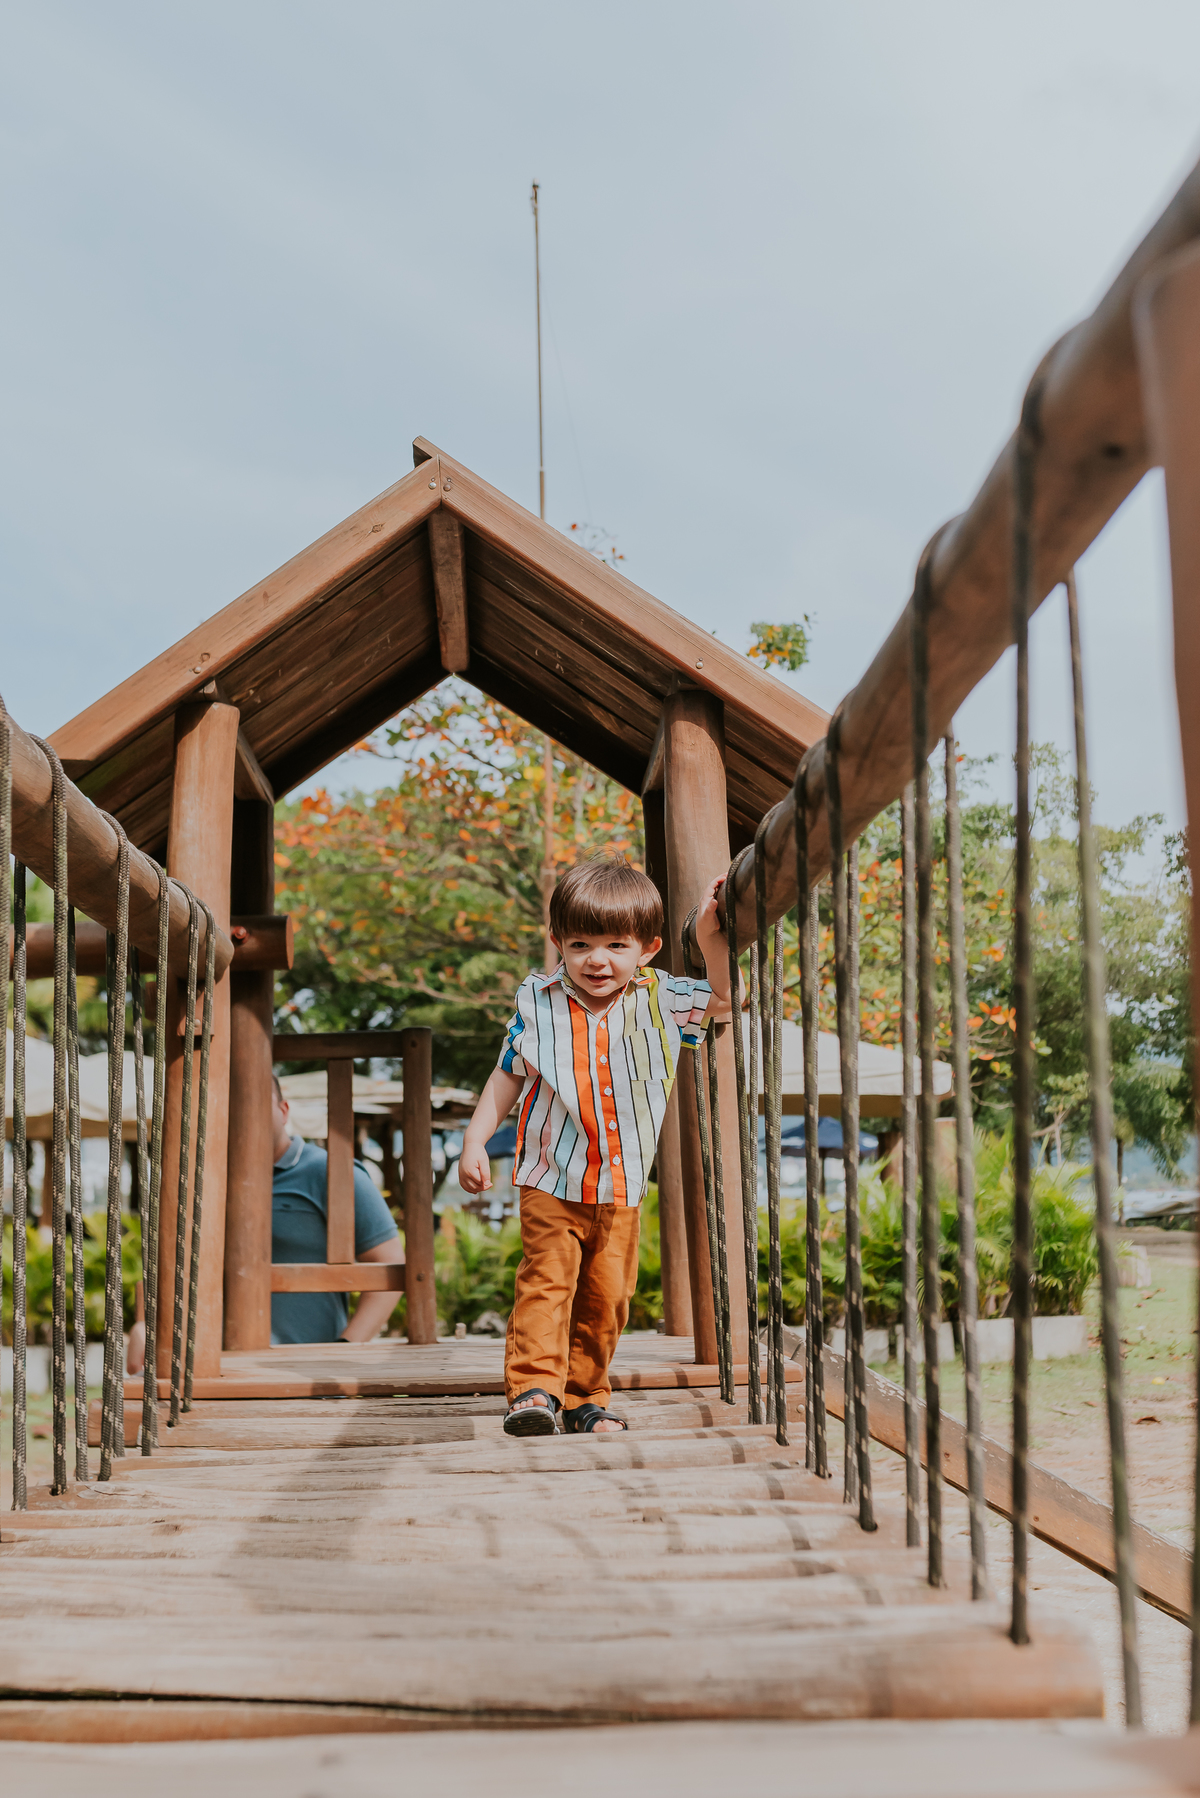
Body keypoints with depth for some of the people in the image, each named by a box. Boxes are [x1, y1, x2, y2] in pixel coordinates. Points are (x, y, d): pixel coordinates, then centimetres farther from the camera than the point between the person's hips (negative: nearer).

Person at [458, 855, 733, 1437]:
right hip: (551, 1181, -2)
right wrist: (474, 1140, -1)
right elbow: (507, 1077, 5)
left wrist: (710, 936, -12)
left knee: (607, 1294, 7)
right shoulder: (539, 1004, -3)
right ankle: (533, 1388, -14)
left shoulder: (659, 1001, -1)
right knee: (546, 1279, -15)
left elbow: (725, 999, 2)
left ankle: (585, 1397, 20)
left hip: (622, 1188, 2)